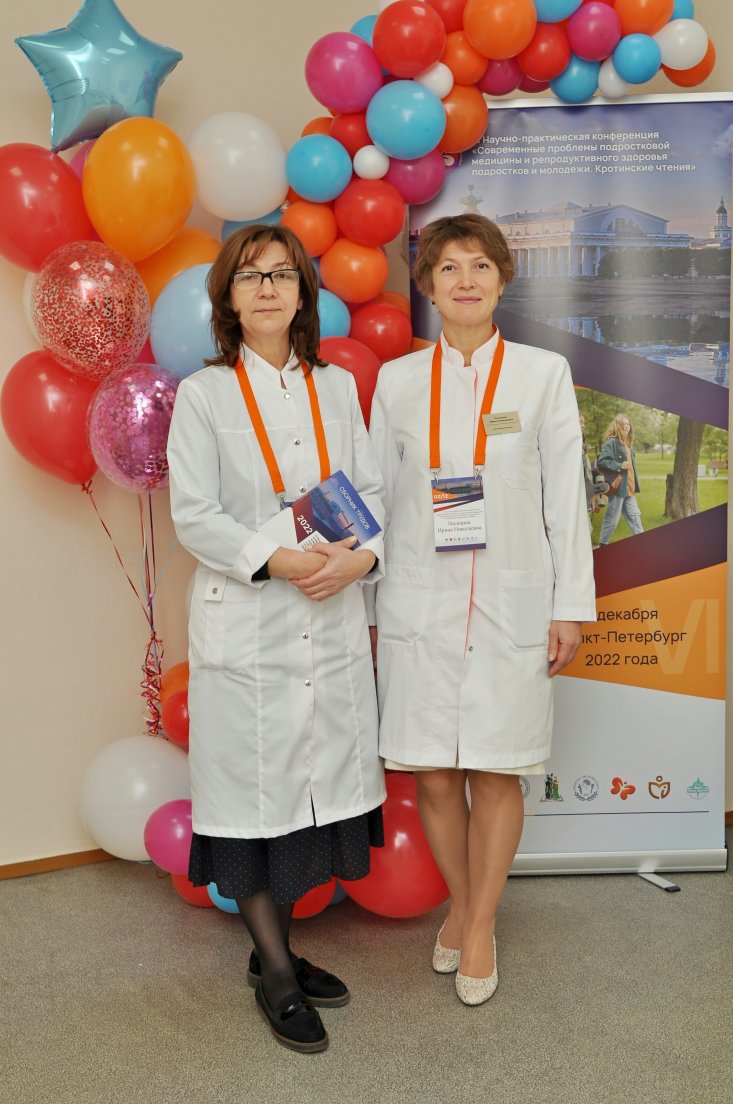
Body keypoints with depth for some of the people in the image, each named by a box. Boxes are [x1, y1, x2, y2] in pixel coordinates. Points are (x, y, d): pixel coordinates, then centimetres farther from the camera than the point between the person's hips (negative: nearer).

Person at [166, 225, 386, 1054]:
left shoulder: (338, 387, 11)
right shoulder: (203, 394, -1)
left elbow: (371, 489, 8)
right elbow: (194, 517, -7)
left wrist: (361, 555, -11)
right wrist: (278, 561, -20)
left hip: (334, 621, 4)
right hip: (245, 626, -4)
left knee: (314, 781, 10)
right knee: (255, 787, 3)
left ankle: (275, 945, 29)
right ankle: (274, 969, 19)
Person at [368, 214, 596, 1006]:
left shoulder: (543, 374, 3)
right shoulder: (397, 380, 6)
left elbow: (566, 496, 2)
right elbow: (377, 498, 8)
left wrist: (571, 606, -1)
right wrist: (365, 607, 7)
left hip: (511, 605, -1)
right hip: (419, 605, 1)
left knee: (497, 774, 5)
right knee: (433, 775, 6)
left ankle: (480, 927, 24)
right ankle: (460, 905, 31)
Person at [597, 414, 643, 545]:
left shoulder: (628, 444, 16)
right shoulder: (611, 442, -12)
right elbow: (602, 462, -21)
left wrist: (635, 484, 19)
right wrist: (620, 466, -23)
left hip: (629, 487, 8)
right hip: (617, 486, -8)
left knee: (634, 516, 11)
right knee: (612, 519, -1)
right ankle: (602, 545, 11)